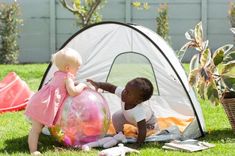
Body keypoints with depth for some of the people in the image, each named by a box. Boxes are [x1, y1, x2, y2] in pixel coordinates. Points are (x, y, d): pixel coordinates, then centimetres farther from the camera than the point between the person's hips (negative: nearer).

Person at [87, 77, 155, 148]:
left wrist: (137, 145, -45)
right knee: (116, 117, -11)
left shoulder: (138, 112, -49)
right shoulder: (122, 93, -36)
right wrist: (98, 84, -37)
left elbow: (142, 130, -47)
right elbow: (111, 88, -24)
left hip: (147, 120, -4)